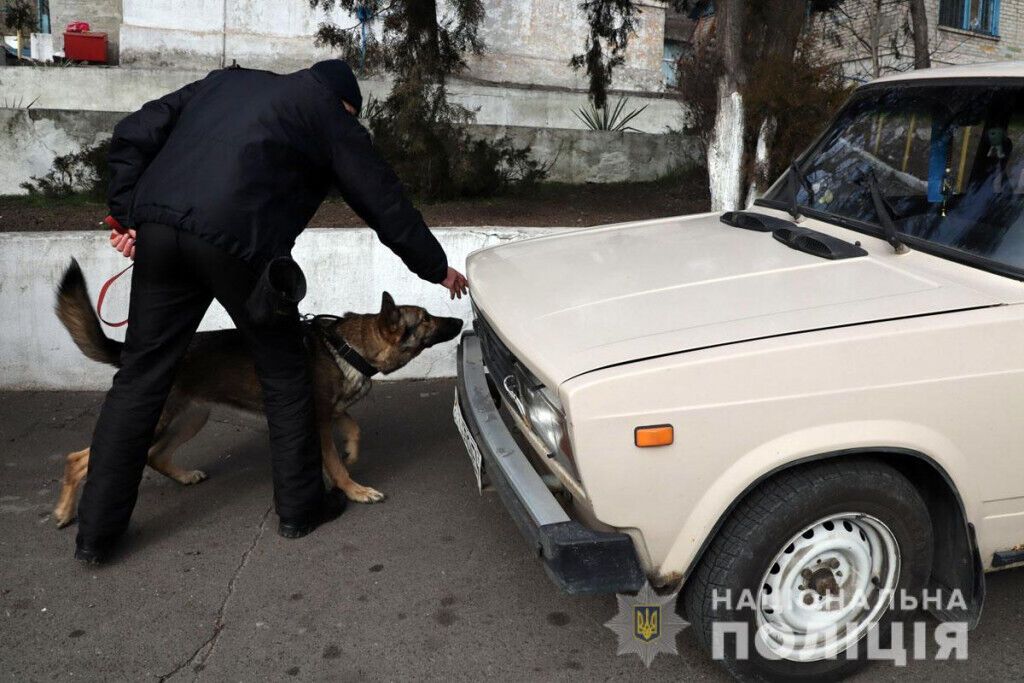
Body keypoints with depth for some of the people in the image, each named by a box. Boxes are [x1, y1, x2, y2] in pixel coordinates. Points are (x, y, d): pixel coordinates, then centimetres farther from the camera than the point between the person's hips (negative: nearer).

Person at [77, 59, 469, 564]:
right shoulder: (331, 116, 15)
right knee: (284, 374, 13)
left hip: (159, 226, 5)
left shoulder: (226, 81, 29)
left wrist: (126, 215, 19)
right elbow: (386, 204, 17)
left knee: (141, 374, 12)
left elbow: (133, 136, 20)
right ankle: (299, 507, 24)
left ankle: (96, 531, 19)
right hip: (237, 239, -5)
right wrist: (438, 269, 27)